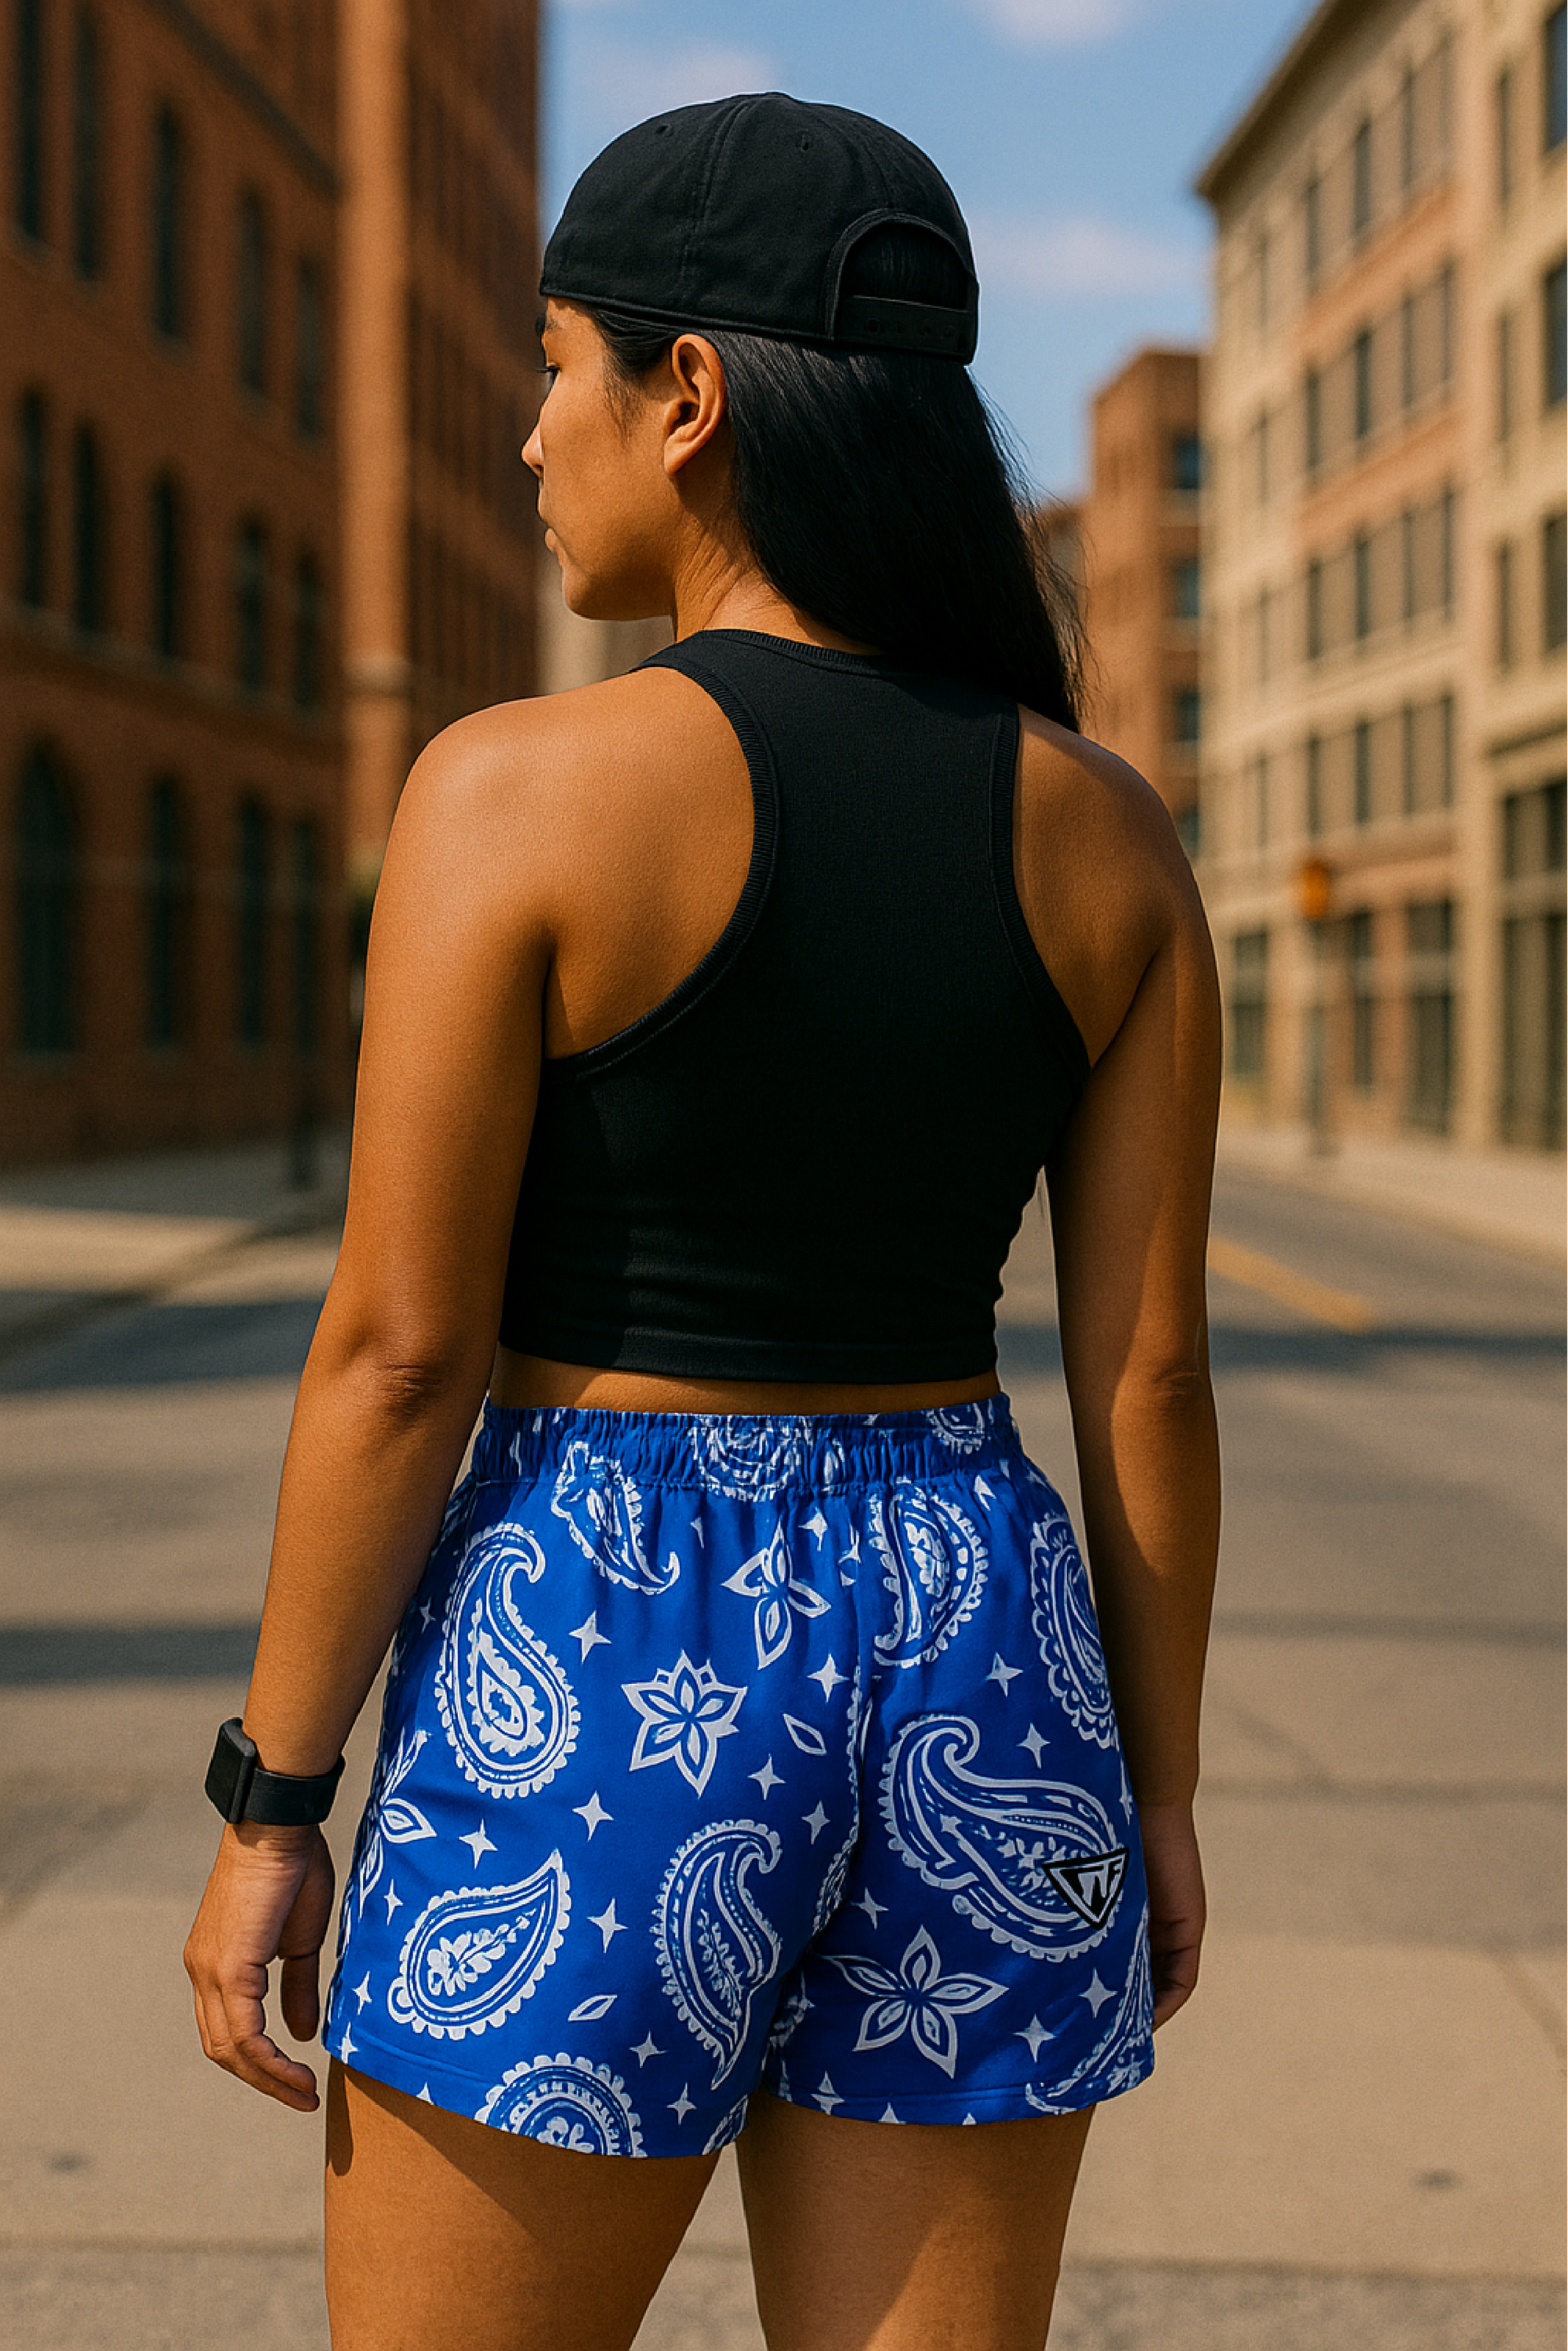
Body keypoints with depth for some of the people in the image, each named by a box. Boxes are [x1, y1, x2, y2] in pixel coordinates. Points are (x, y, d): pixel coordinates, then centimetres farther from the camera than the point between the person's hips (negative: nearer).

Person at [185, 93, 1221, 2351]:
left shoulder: (522, 790, -13)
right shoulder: (1103, 831, 1)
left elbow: (399, 1346, -13)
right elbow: (1150, 1365, 2)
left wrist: (268, 1808, -3)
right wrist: (1156, 1788, 12)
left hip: (591, 1683, -5)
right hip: (967, 1675, 5)